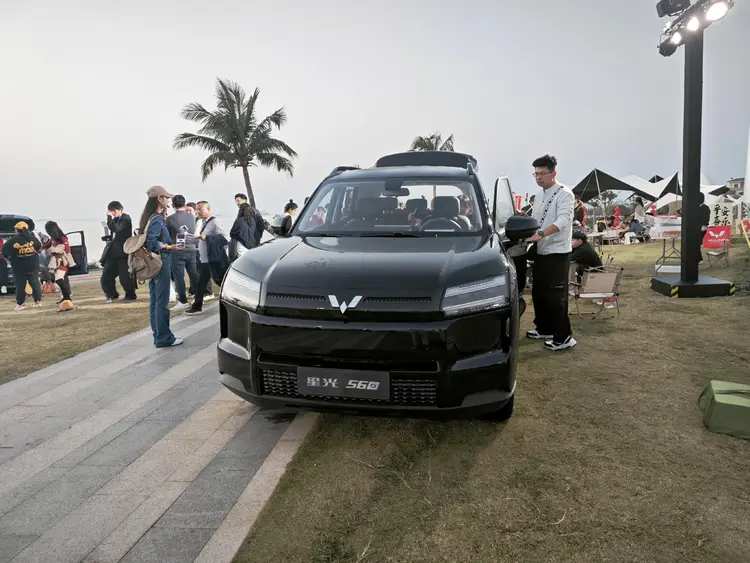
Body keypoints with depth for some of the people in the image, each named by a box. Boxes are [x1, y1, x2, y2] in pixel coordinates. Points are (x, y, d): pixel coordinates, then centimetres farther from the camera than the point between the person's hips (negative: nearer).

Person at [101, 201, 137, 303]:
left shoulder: (126, 219, -8)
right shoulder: (115, 219, 13)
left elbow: (116, 229, -25)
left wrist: (109, 217, -20)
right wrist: (110, 238, 8)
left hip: (123, 252, -8)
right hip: (113, 252, 8)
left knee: (125, 277, -4)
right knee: (106, 276, 7)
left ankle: (130, 296, 12)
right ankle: (112, 294, 24)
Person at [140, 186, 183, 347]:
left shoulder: (151, 217, 13)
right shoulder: (157, 219, -15)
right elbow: (151, 243, -24)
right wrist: (170, 247, -19)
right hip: (160, 261, -10)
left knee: (154, 300, 12)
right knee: (162, 301, -4)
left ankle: (158, 335, 21)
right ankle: (164, 338, 1)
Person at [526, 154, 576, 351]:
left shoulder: (564, 194, -11)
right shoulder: (540, 197, 16)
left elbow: (562, 220, -25)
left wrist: (540, 235, -37)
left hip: (557, 253, -8)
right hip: (541, 252, 8)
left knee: (555, 296, -6)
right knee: (538, 293, 15)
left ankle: (563, 337, 3)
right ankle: (544, 329, 30)